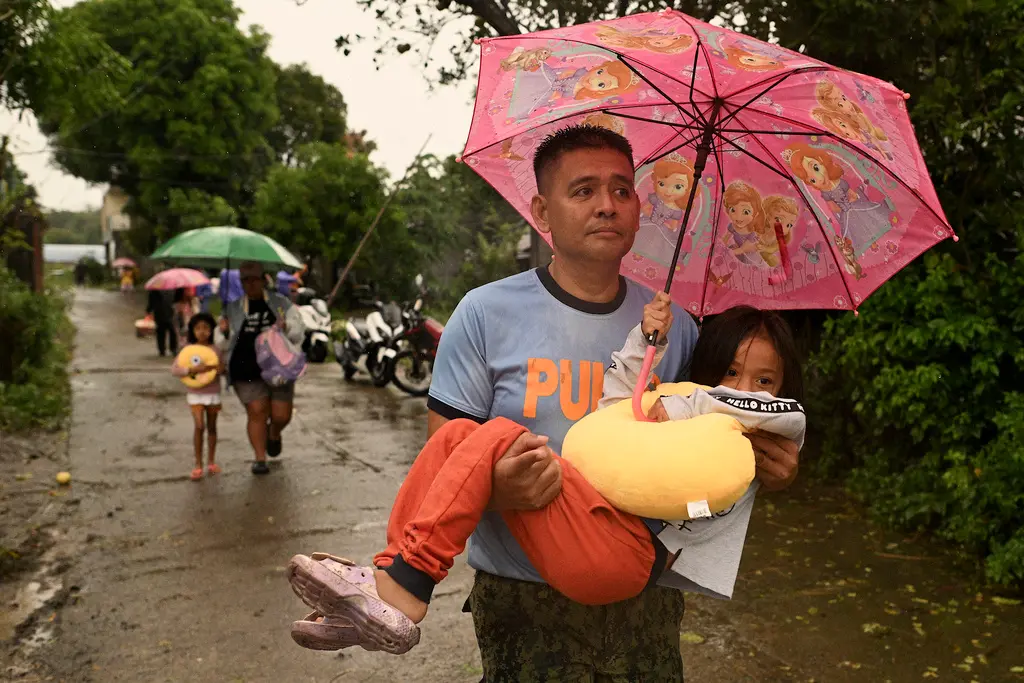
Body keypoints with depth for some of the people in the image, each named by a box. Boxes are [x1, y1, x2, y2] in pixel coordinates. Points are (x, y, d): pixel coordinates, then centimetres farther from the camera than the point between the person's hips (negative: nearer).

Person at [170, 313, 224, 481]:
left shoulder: (216, 350, 0)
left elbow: (222, 370, 8)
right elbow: (174, 369, -11)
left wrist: (220, 369, -16)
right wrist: (193, 369, -25)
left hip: (213, 394, 2)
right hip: (195, 394, -2)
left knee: (212, 427, 10)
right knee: (199, 426, -9)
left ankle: (211, 461, 23)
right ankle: (198, 464, 1)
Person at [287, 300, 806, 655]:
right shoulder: (666, 409, 31)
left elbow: (793, 416, -3)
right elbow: (609, 409, 23)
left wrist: (688, 405, 0)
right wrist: (645, 342, 16)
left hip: (631, 555, -7)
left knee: (500, 437, -22)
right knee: (458, 433, -6)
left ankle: (403, 594, -21)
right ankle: (387, 587, -12)